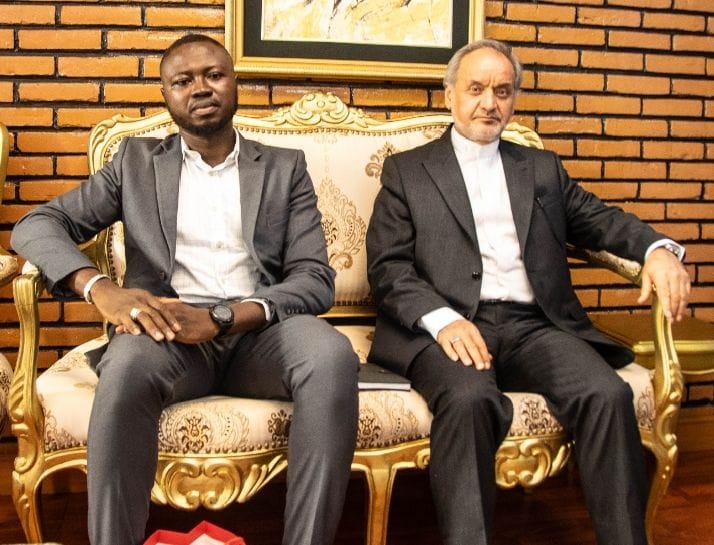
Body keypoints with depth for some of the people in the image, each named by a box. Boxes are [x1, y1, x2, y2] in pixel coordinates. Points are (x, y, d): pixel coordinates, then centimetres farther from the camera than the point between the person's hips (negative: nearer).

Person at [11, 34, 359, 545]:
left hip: (260, 332, 1)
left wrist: (222, 318, -16)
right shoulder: (136, 161, 17)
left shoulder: (285, 167, 15)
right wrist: (101, 287, -15)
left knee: (333, 357, -33)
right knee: (128, 365, -36)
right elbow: (35, 225, 8)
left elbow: (316, 280, 3)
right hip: (169, 331, 0)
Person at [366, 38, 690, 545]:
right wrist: (442, 318, -16)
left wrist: (659, 248, -8)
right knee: (470, 400, -35)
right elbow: (387, 267, 3)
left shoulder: (542, 168, 25)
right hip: (449, 327, -3)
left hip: (535, 326, 3)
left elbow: (600, 220, 16)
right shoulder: (406, 170, 14)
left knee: (608, 394, -25)